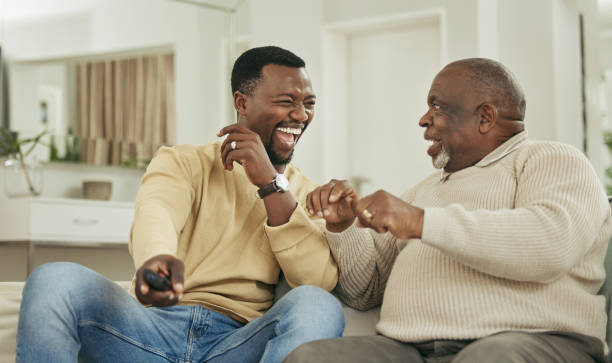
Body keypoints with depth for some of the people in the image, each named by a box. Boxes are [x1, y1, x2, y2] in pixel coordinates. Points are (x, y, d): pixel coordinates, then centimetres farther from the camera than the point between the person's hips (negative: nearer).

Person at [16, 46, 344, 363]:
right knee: (52, 279, -25)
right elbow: (155, 212, -14)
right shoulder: (183, 162, 11)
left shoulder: (306, 194, 16)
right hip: (157, 325, 0)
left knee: (319, 307, -31)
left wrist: (270, 182, -8)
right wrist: (157, 258, -40)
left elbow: (321, 282, -3)